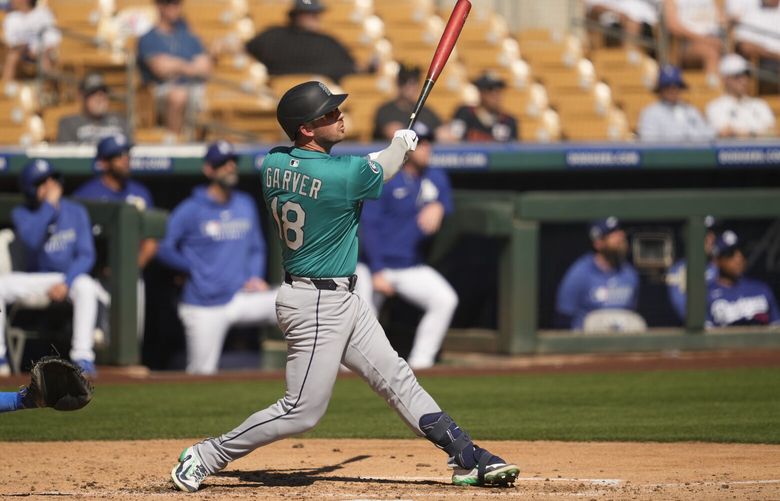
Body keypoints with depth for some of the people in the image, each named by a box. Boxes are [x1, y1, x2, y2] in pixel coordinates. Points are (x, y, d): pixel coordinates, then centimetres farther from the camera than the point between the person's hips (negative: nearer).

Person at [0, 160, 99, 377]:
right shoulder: (22, 214, -1)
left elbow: (86, 255, -6)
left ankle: (83, 356, -38)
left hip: (71, 277, -1)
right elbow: (31, 239, -23)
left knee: (85, 286, -36)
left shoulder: (76, 212, -1)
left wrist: (67, 282, -22)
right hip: (35, 280, 2)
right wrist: (49, 204, -23)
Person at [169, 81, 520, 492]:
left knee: (396, 378, 11)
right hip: (316, 304, -10)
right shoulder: (345, 175, -22)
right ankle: (205, 456, 4)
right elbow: (381, 170, -1)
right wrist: (401, 143, 21)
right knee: (303, 411, -5)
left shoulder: (272, 165, 0)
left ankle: (467, 458, 14)